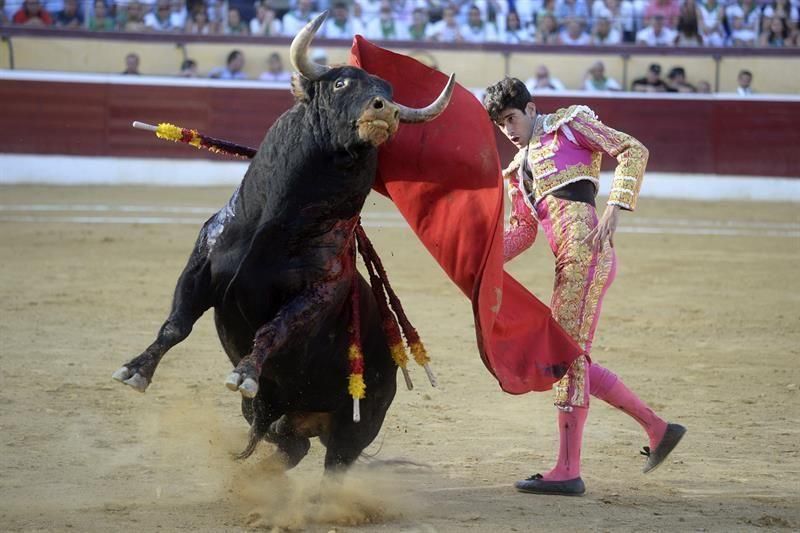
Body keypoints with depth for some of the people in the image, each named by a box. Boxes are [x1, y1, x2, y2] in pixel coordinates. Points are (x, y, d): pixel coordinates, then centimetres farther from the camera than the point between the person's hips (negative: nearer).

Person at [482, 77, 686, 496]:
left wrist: (614, 209, -14)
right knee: (572, 359, 11)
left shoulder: (569, 125, 6)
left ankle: (567, 472, -10)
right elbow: (521, 232, 31)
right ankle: (658, 429, 20)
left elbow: (632, 151, -2)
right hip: (568, 264, 9)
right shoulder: (520, 169, 26)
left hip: (586, 250, -9)